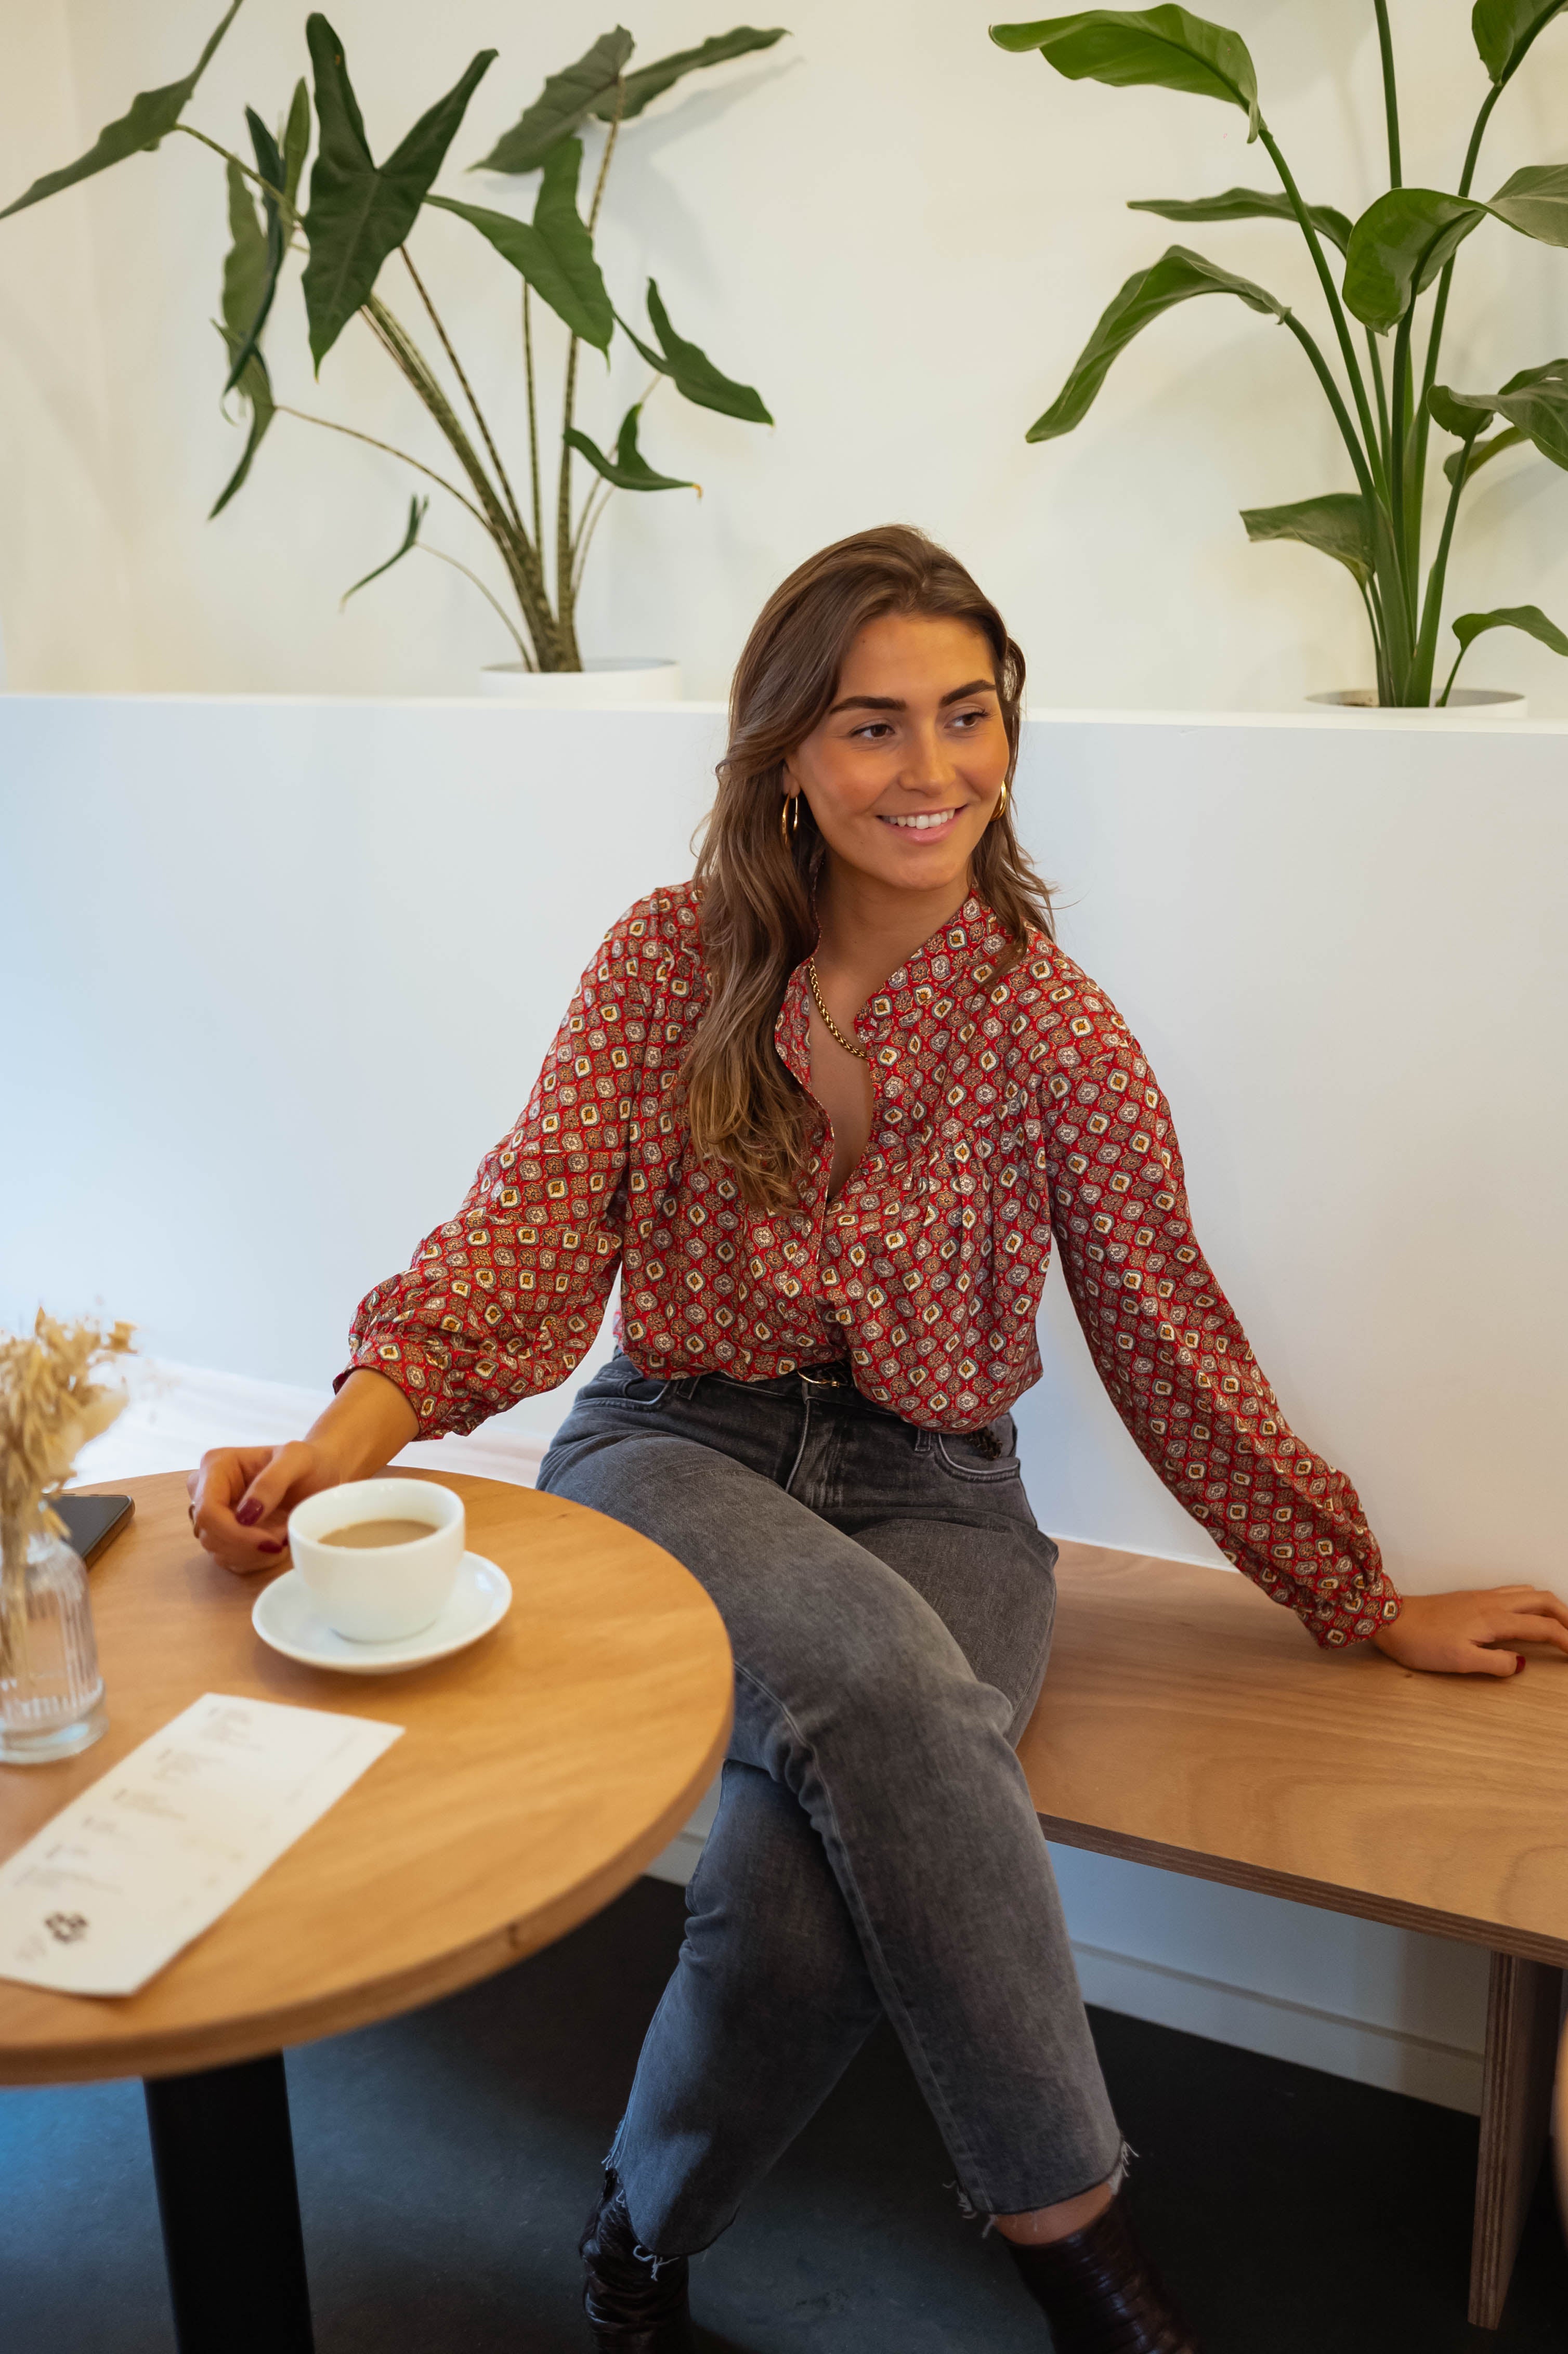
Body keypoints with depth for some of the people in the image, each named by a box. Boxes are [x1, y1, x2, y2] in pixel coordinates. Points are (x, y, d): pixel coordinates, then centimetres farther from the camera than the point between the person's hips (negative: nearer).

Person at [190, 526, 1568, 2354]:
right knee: (882, 1678, -34)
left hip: (934, 1496, 1)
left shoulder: (1056, 1032, -3)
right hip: (674, 1460, 0)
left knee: (804, 1889, -28)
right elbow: (529, 1234, -9)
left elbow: (1175, 1351, 4)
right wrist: (347, 1437, -27)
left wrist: (1370, 1610, 10)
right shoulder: (671, 963, -2)